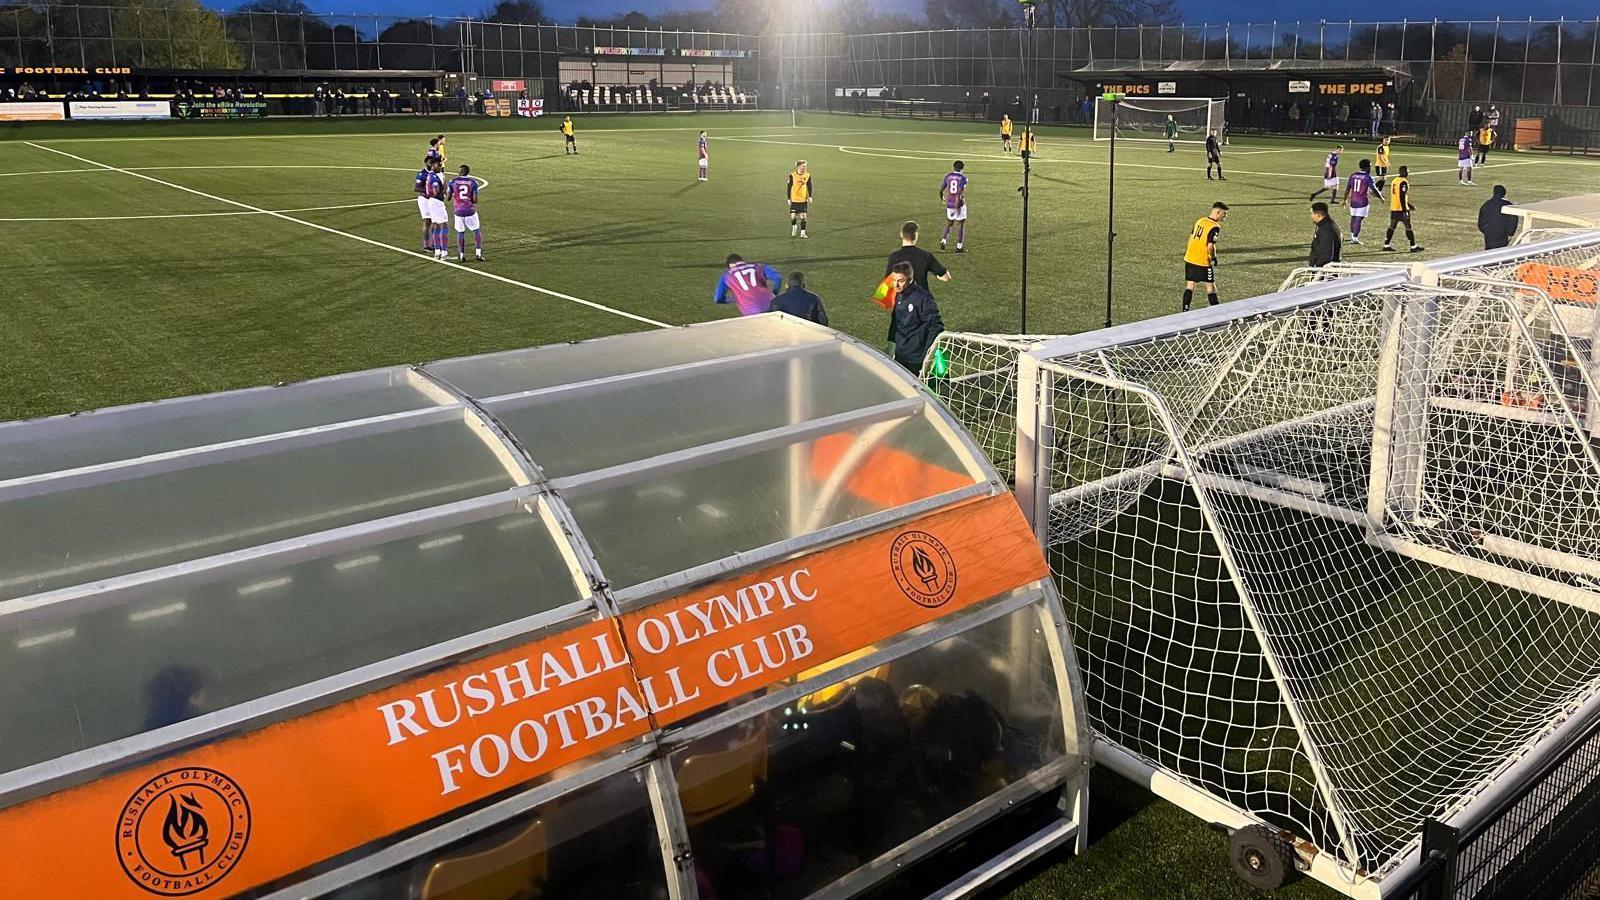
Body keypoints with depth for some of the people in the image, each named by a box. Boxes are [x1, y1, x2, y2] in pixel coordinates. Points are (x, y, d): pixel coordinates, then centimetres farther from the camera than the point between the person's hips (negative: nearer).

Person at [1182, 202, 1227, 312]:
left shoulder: (1199, 221, 7)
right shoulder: (1215, 227, -15)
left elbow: (1191, 237, 12)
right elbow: (1210, 246, -21)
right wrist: (1213, 258, -5)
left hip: (1189, 258, 6)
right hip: (1203, 261, -6)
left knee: (1190, 285, 9)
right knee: (1210, 286, 7)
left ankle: (1185, 310, 6)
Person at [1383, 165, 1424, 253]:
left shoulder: (1395, 180, 12)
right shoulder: (1404, 182, -15)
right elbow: (1402, 197, -21)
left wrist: (1408, 205, 27)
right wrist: (1405, 211, -21)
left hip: (1393, 208, 8)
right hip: (1401, 209, -8)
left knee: (1392, 226, 13)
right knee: (1408, 227, -1)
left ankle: (1386, 245, 14)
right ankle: (1413, 247, 4)